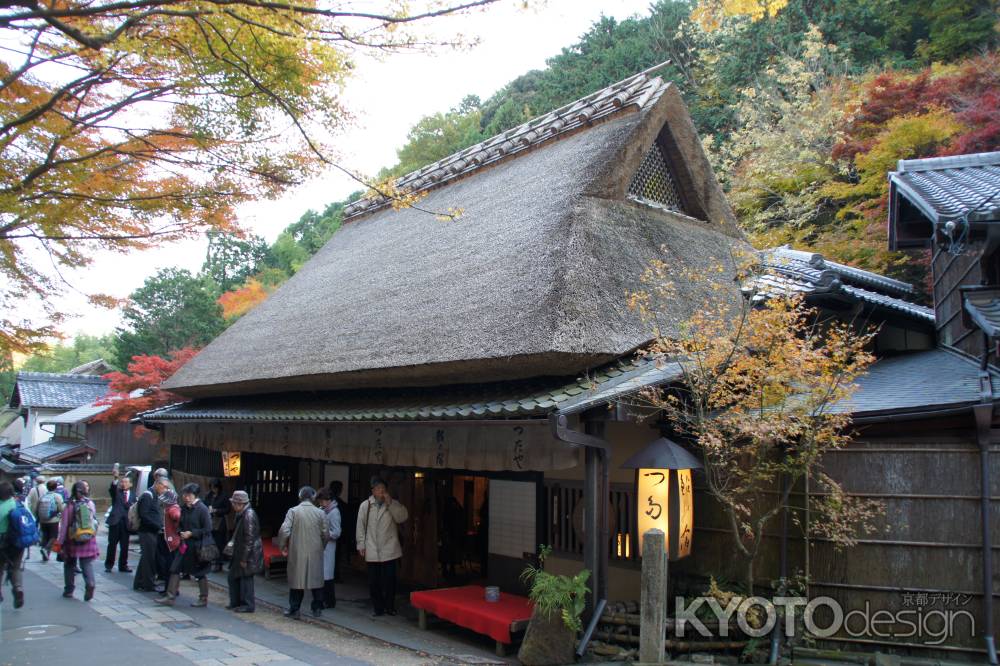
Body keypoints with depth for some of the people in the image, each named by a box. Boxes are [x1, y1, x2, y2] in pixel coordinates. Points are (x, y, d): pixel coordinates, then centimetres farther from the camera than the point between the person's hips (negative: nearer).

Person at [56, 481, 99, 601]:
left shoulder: (70, 505, -8)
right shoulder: (90, 503, -2)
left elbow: (64, 525, -7)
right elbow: (94, 521, 3)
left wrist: (60, 542, -2)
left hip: (73, 540, -1)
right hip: (89, 540, 1)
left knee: (70, 564, 17)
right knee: (87, 564, 6)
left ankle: (69, 590, 22)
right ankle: (90, 583, -18)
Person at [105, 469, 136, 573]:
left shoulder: (133, 495, 12)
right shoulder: (116, 491, 4)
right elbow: (111, 489, -19)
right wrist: (116, 478, -36)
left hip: (126, 522, 2)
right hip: (115, 520, -2)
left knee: (125, 546, 6)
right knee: (112, 544, 2)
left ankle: (123, 565, 15)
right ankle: (108, 565, 12)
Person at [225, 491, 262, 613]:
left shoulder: (249, 515, -22)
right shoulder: (241, 514, 9)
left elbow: (249, 539, -22)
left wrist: (244, 558, -20)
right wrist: (232, 543, 11)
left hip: (249, 554, -10)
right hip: (240, 553, 10)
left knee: (246, 578, 0)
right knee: (233, 577, 16)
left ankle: (248, 605, 11)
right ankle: (235, 602, 28)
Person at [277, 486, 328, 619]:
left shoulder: (293, 511, -7)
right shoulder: (320, 513, -2)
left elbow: (284, 531, -13)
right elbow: (325, 533, -1)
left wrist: (283, 546, 2)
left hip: (297, 553, -1)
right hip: (315, 553, 1)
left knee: (296, 579, 9)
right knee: (316, 579, 12)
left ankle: (294, 610, 13)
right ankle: (317, 609, 18)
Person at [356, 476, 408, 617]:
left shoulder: (393, 504, 4)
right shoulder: (365, 505, 3)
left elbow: (403, 517, -11)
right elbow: (360, 526, 5)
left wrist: (390, 503, -15)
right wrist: (361, 545, 2)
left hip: (389, 550, 0)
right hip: (372, 551, 0)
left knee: (390, 580, 2)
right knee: (374, 581, 5)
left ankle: (390, 607, 16)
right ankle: (378, 608, 18)